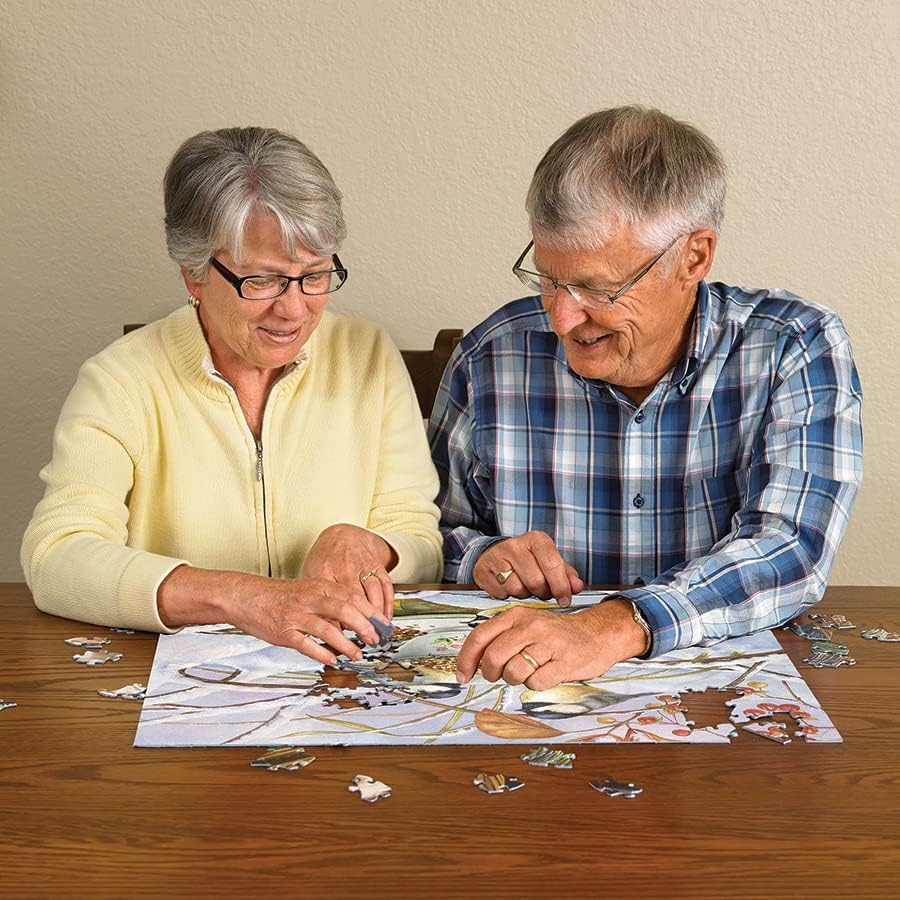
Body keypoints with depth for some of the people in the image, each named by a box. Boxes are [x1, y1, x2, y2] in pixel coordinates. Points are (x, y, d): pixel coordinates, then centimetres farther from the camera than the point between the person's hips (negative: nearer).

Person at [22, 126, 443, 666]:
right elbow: (55, 558, -18)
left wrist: (360, 544, -18)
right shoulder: (120, 383, -4)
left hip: (350, 684, 3)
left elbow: (425, 550, 5)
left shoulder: (370, 358, 4)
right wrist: (243, 598, -30)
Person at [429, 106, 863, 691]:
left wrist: (617, 627, -37)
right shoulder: (492, 359, -3)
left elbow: (792, 553, -22)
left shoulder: (796, 350, -9)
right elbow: (431, 535, 12)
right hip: (535, 704, 3)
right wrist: (480, 557, -12)